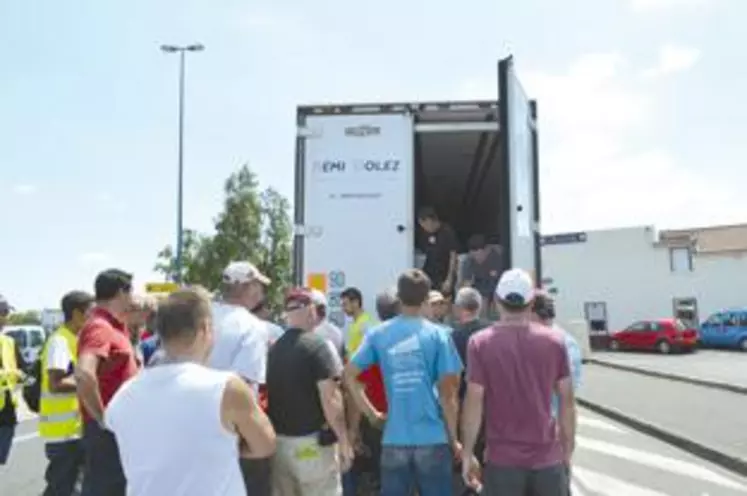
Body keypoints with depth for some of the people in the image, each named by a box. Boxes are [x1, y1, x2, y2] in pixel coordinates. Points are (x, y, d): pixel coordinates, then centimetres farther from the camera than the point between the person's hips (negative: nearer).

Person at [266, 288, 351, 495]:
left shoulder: (273, 348, 6)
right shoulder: (318, 346, -13)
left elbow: (269, 395, 12)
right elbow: (330, 400, -17)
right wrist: (343, 440, -11)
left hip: (278, 440, 6)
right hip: (311, 442, -6)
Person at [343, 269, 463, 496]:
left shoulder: (378, 334, 2)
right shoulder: (438, 334, -6)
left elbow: (348, 376, 1)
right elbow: (447, 393, -4)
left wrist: (371, 413, 8)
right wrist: (454, 439, 6)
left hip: (394, 441, 2)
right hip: (433, 440, -2)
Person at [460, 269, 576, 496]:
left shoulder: (480, 342, -8)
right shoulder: (554, 340, -1)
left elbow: (474, 402, -10)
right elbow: (567, 400, 1)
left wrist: (467, 454, -1)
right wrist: (568, 450, 12)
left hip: (502, 459, -2)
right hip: (548, 458, 2)